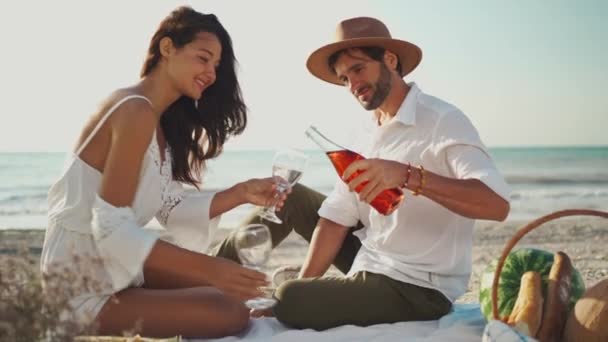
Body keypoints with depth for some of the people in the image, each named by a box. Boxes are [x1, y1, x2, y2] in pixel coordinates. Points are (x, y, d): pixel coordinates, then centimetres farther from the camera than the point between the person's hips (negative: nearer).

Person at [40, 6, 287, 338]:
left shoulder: (160, 119, 10)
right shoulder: (136, 111, -21)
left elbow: (170, 207, 5)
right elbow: (112, 230, -27)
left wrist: (241, 193, -6)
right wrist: (209, 267, -28)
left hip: (111, 265, 10)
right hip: (84, 288, -10)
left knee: (224, 284, 16)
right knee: (230, 311, -16)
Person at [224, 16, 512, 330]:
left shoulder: (443, 121, -18)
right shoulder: (366, 134, 7)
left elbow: (497, 204, -33)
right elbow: (336, 217, 2)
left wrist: (407, 175, -44)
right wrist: (304, 285, -7)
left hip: (417, 287, -8)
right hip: (370, 259, 8)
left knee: (288, 300, -25)